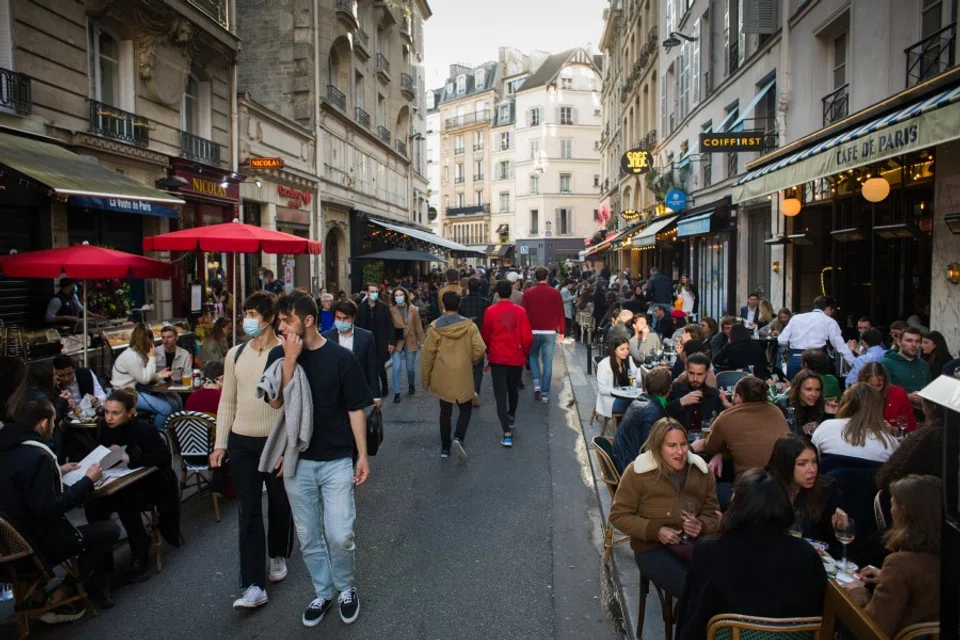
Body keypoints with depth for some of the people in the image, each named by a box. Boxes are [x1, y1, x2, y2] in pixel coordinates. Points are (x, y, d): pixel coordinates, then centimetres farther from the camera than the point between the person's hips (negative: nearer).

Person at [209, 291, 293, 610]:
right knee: (248, 511, 2)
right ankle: (254, 585, 7)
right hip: (242, 442, 3)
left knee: (280, 504, 14)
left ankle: (278, 555, 40)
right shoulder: (235, 354, 3)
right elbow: (227, 401, 8)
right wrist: (220, 443, 5)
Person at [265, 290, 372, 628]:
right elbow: (276, 402, -9)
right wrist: (290, 360, -19)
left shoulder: (340, 357, -9)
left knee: (339, 535, -3)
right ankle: (323, 593, 33)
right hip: (297, 461, 3)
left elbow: (355, 409, -4)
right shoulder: (278, 355, 0)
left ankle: (346, 588, 25)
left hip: (336, 461, -3)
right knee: (308, 536, 13)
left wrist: (362, 455, -4)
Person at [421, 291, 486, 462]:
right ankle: (458, 438, -9)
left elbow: (428, 355, -4)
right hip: (463, 376, -1)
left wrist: (425, 379, 6)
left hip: (442, 377, 1)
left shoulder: (434, 327, -7)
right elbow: (480, 350, -11)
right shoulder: (469, 325, -8)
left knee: (445, 411, 14)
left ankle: (445, 448, 19)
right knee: (465, 409, 14)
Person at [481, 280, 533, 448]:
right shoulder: (520, 311, -7)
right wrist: (525, 353, 12)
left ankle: (507, 432, -10)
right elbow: (527, 337, -7)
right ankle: (511, 417, 45)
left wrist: (488, 352, 20)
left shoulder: (490, 311, -8)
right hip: (516, 358, 2)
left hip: (497, 358, -2)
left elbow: (485, 335, 2)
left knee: (500, 394, -1)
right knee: (513, 390, 23)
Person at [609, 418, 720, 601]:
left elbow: (713, 514, 9)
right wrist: (655, 531, -19)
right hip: (653, 548, -4)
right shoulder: (637, 472, -8)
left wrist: (701, 526, -15)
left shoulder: (701, 470, 4)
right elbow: (619, 515, -5)